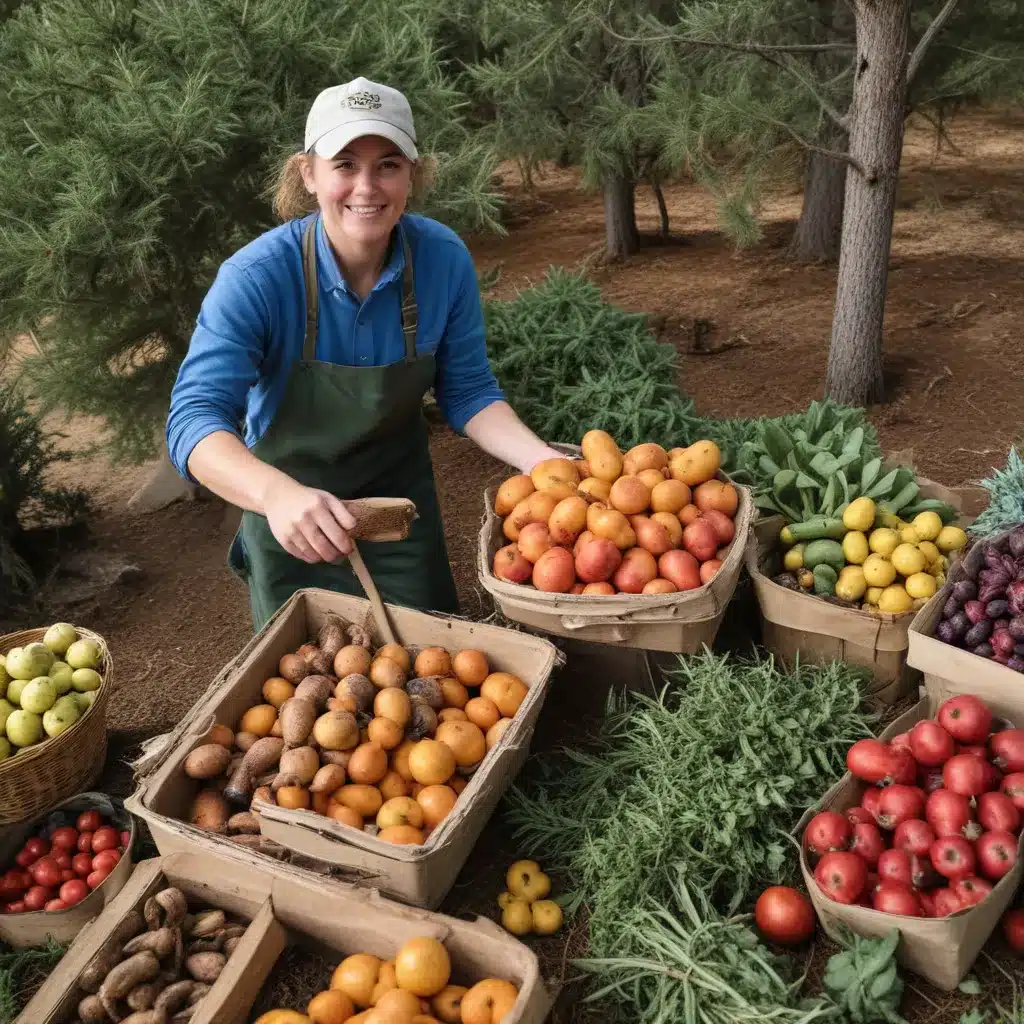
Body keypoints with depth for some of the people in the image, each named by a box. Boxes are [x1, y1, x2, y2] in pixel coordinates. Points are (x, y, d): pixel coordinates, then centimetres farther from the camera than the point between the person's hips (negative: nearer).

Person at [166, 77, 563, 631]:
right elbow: (195, 419, -36)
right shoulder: (256, 278, -28)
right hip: (290, 508, -2)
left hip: (402, 497, 2)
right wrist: (278, 493, -56)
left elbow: (467, 392, -8)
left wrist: (541, 459, -26)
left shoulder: (445, 259, -19)